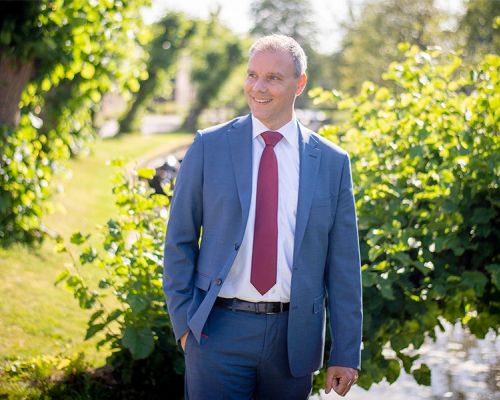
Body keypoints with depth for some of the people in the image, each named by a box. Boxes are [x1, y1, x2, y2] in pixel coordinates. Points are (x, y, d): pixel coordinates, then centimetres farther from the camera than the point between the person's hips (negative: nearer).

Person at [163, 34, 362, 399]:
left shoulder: (332, 162, 3)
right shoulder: (209, 147, 2)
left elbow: (343, 264, 4)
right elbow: (179, 241, 5)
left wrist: (345, 354, 2)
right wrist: (183, 322, -2)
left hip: (293, 337, 1)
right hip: (219, 330, -1)